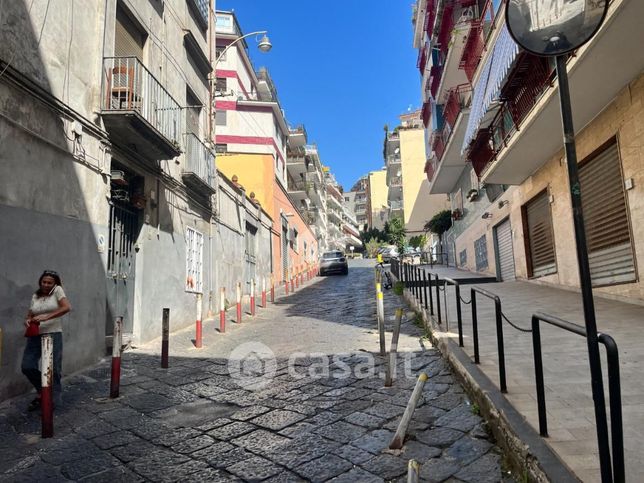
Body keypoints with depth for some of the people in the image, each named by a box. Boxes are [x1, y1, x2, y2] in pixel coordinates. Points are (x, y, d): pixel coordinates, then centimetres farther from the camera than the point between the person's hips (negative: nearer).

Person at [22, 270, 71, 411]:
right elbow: (29, 315, 19)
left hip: (53, 335, -5)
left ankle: (51, 401, 12)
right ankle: (42, 391, 26)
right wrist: (27, 321, -6)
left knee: (53, 369, -1)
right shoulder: (35, 296, 13)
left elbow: (67, 307, -15)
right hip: (35, 336, 5)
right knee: (27, 367, 1)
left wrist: (46, 317, -22)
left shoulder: (57, 290, -1)